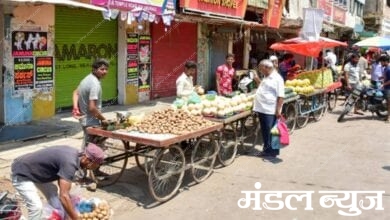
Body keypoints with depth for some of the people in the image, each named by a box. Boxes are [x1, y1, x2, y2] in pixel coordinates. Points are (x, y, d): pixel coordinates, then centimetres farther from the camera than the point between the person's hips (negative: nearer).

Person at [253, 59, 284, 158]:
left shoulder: (277, 78, -12)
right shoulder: (266, 77, 16)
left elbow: (280, 96, -17)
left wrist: (278, 110, -21)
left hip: (270, 111, -9)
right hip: (262, 109, 9)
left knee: (271, 132, -2)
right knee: (264, 131, 14)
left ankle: (272, 151, 8)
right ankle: (267, 149, 25)